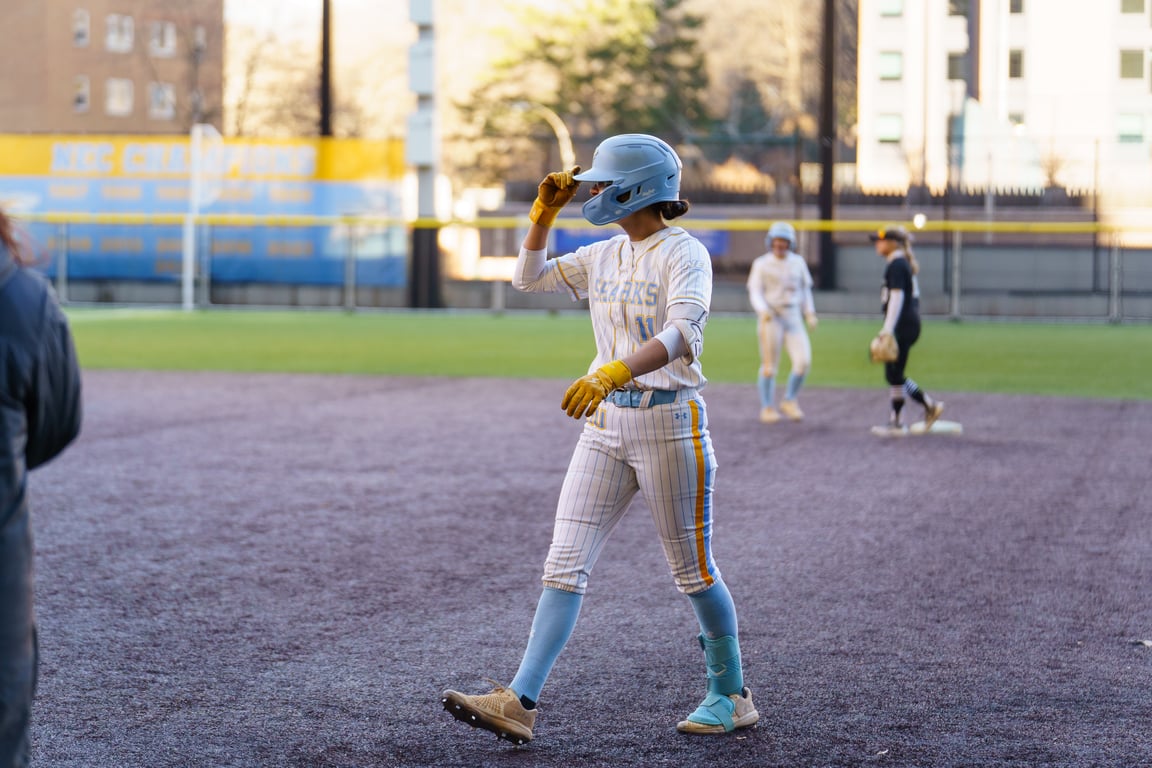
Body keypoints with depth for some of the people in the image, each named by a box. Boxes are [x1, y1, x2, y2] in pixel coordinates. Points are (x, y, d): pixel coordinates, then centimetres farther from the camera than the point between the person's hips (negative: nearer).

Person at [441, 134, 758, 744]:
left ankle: (732, 696, 22)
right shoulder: (603, 257, 12)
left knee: (692, 570, 5)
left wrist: (613, 372, -41)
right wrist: (544, 213, 7)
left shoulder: (685, 254, -11)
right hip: (606, 423, 7)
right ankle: (519, 703, -7)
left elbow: (681, 333, -27)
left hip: (670, 423, -7)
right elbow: (528, 278, 21)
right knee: (564, 563, -3)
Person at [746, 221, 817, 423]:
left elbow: (805, 289, 16)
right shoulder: (761, 264, -2)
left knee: (803, 361, -10)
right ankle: (767, 408, 12)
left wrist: (809, 313, 5)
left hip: (793, 316, 3)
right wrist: (763, 310, -24)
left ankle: (789, 401, 8)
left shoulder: (798, 262, 9)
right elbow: (755, 292, -6)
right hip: (770, 317, -3)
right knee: (769, 366, -1)